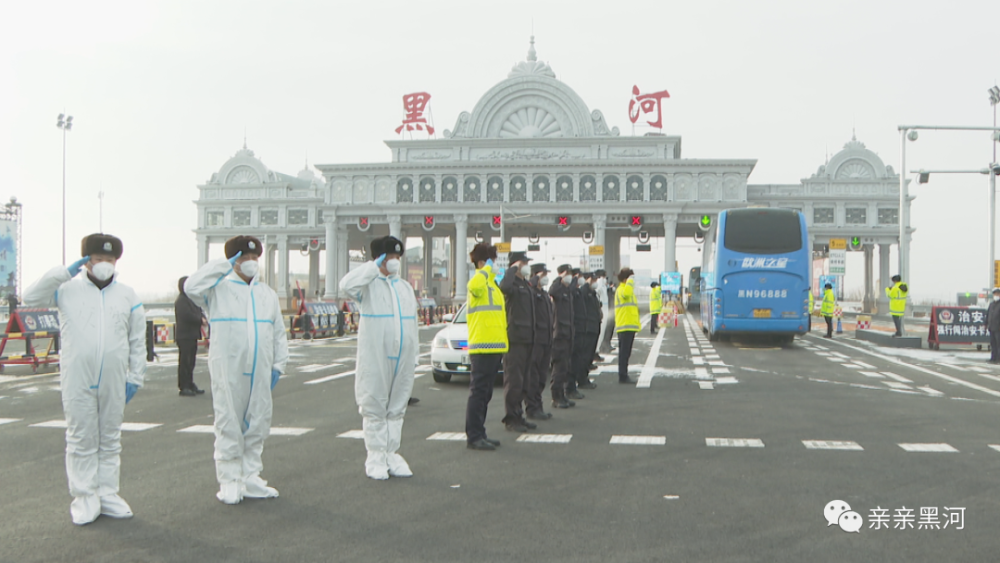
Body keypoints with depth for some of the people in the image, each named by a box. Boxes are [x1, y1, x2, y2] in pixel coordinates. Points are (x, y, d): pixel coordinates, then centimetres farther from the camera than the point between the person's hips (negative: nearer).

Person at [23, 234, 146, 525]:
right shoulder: (68, 290, 4)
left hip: (114, 382, 2)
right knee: (81, 441, 2)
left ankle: (108, 494, 19)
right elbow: (31, 297, -7)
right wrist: (64, 272, -10)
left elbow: (138, 341, 10)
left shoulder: (127, 295, 8)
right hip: (77, 381, -2)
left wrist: (135, 377, 6)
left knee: (110, 440, 10)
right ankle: (84, 497, 9)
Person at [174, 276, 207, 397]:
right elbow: (187, 315, -22)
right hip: (184, 335, -9)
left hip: (192, 335, 9)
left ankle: (190, 385, 19)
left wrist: (202, 317, -5)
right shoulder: (181, 301, -12)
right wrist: (201, 320, -11)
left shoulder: (191, 299, 17)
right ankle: (183, 387, -4)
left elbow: (198, 311, 17)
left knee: (190, 361, 13)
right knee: (184, 361, -7)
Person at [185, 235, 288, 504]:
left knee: (257, 426, 8)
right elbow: (192, 287, -20)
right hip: (228, 372, -5)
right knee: (229, 427, -1)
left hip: (259, 373, 5)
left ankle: (250, 478, 18)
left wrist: (278, 365, 12)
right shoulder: (219, 289, 1)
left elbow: (279, 333, 19)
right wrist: (224, 265, -14)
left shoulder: (268, 294, 16)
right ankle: (230, 482, 7)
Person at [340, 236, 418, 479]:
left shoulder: (405, 287, 17)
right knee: (374, 408, -1)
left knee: (397, 408, 10)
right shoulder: (369, 285, -2)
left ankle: (392, 454, 18)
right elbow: (347, 285, -25)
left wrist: (414, 356, 15)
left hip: (402, 358, 6)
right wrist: (374, 267, -16)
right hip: (374, 358, -6)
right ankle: (376, 458, 6)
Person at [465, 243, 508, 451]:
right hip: (483, 347, -10)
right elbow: (474, 286, -37)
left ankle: (479, 434, 19)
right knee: (478, 392, -8)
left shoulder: (491, 284, 22)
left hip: (495, 346, 10)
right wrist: (486, 270, -22)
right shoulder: (480, 282, -10)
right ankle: (473, 436, -6)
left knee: (485, 393, 13)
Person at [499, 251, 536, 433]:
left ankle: (518, 416, 20)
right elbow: (504, 287, -37)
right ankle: (511, 419, -2)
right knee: (513, 380, -6)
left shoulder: (525, 285, 19)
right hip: (515, 338, -9)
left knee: (523, 380, 13)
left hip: (526, 338, 9)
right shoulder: (513, 283, -10)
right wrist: (513, 269, -23)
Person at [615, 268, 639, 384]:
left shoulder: (624, 289, 23)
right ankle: (623, 377, -8)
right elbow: (627, 293, -38)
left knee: (625, 353, 12)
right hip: (626, 327, -10)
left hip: (629, 327, 10)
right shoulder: (621, 290, -11)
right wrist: (630, 281, -25)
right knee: (624, 353, -9)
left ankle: (623, 376, 16)